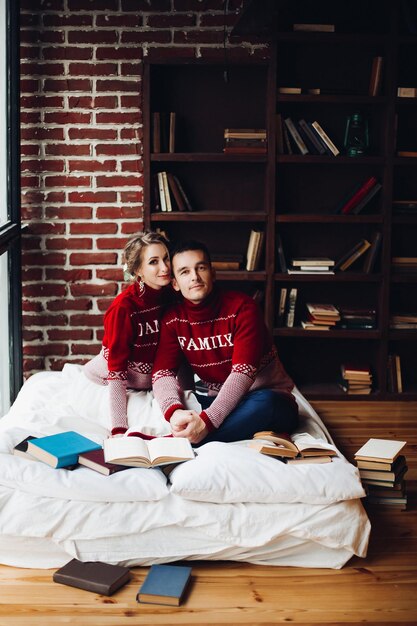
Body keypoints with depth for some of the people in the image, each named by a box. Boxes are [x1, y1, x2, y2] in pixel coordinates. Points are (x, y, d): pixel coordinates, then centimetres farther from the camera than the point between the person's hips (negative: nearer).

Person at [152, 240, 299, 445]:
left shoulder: (242, 307, -16)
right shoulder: (173, 319, -1)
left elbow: (243, 371, -26)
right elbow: (162, 372, -11)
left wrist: (207, 420, -39)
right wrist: (174, 410, -35)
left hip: (268, 399, -3)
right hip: (220, 401, 4)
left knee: (263, 403, -39)